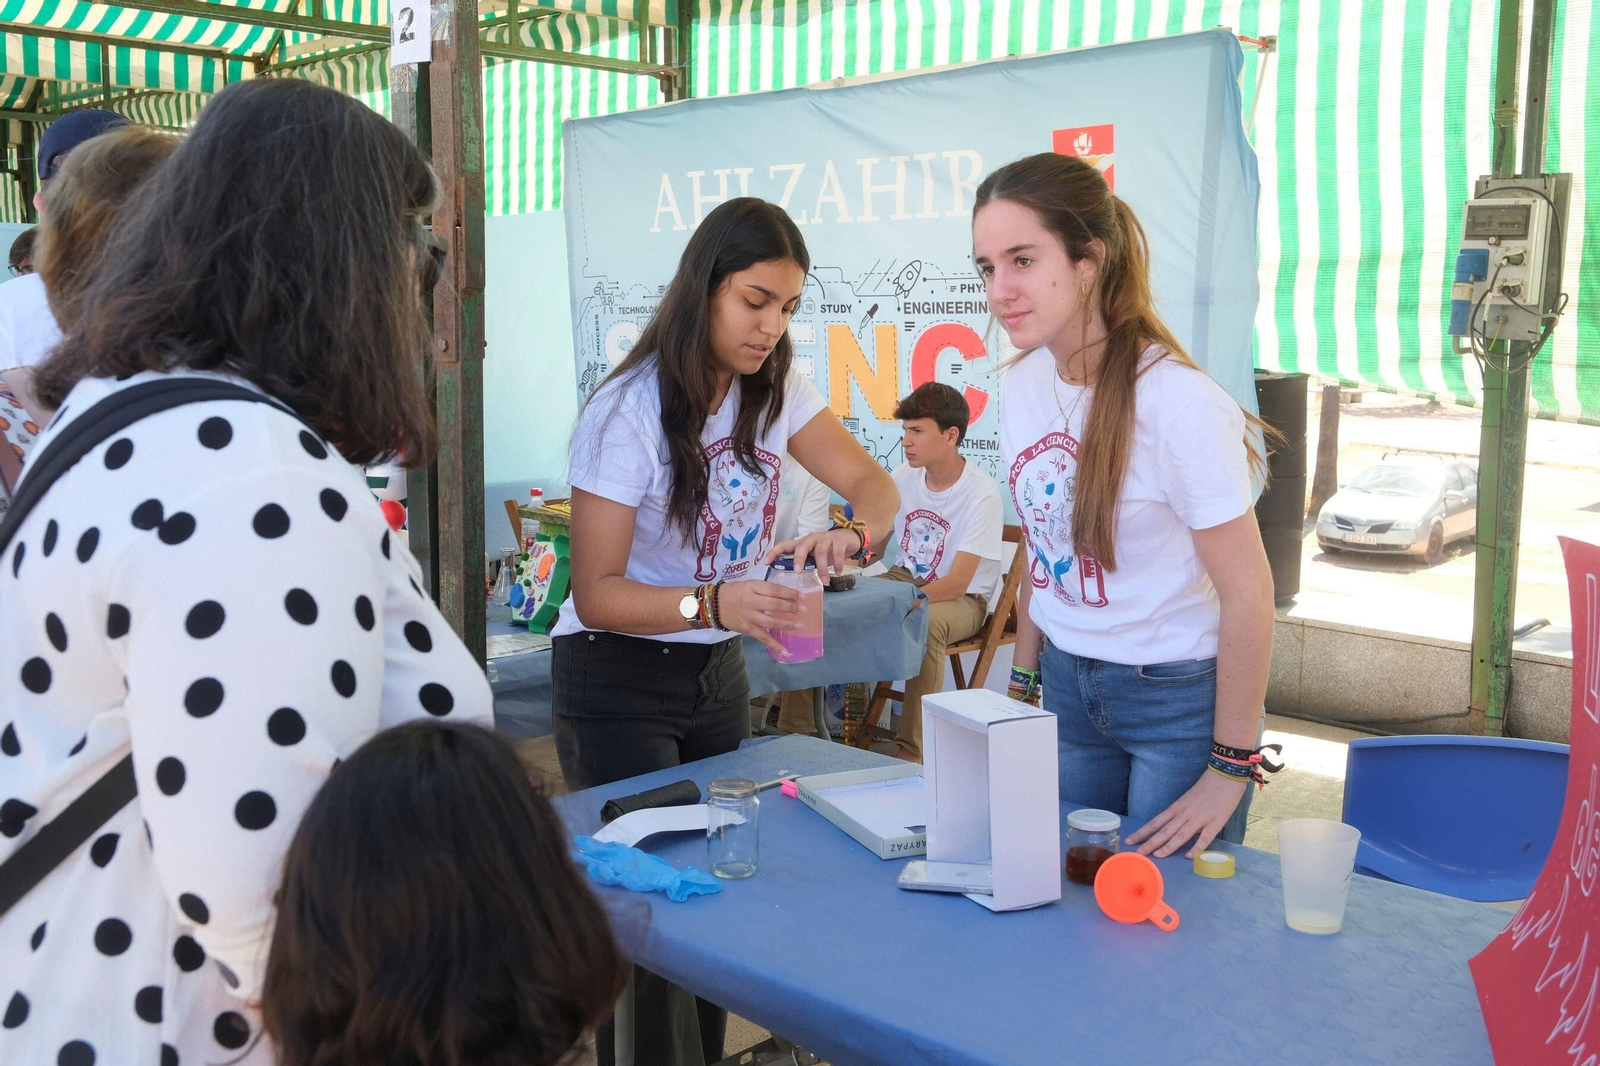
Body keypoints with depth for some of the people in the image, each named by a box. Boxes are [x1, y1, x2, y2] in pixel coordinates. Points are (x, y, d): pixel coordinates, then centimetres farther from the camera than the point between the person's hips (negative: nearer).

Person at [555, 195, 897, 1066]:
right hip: (616, 678, -6)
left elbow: (874, 485, -3)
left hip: (716, 673, 6)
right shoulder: (628, 411, -21)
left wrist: (851, 534, -26)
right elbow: (596, 595, -22)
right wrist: (713, 603, -39)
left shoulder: (774, 389, -2)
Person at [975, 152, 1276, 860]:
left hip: (1178, 696, -6)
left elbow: (1248, 593, -18)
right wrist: (1023, 686, 12)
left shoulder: (1178, 403, -22)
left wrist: (1230, 768, -13)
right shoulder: (1022, 384, -1)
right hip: (1067, 684, 6)